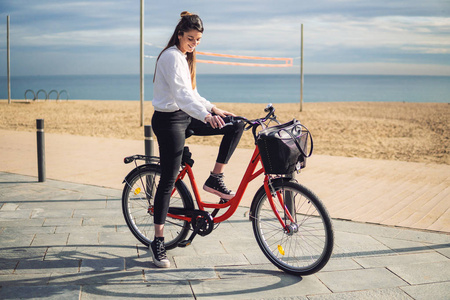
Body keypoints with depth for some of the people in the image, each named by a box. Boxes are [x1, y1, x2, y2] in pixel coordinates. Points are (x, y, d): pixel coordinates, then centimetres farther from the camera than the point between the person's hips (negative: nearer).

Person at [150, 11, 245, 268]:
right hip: (169, 120, -9)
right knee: (169, 180, -7)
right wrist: (206, 116, -43)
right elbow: (181, 94, -30)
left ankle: (215, 179, 4)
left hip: (186, 117, 9)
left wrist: (213, 108, 11)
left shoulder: (185, 57, 15)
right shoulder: (171, 56, -15)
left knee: (236, 124, 0)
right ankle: (158, 242, 2)